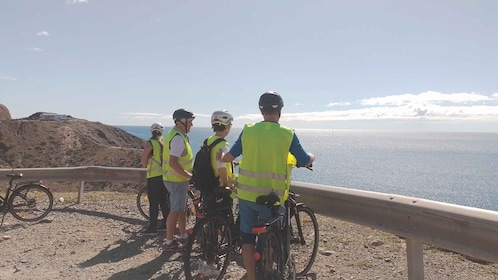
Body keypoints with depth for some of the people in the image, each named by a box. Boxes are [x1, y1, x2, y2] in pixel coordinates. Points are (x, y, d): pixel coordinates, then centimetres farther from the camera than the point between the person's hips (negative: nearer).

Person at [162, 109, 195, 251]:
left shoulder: (175, 134, 12)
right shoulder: (178, 138, -22)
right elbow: (172, 162, -29)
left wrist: (188, 173, 20)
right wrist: (189, 175, -23)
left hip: (177, 178, 10)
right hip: (177, 180, -10)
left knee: (181, 208, 18)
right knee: (175, 210, -2)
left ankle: (184, 236, 30)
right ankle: (169, 242, 7)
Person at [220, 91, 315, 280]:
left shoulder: (248, 131, -1)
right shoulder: (287, 134, -7)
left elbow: (229, 157, 6)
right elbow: (305, 161, 2)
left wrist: (221, 157, 29)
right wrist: (312, 156, 25)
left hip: (246, 193, 2)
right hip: (271, 197, -2)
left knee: (247, 239, 14)